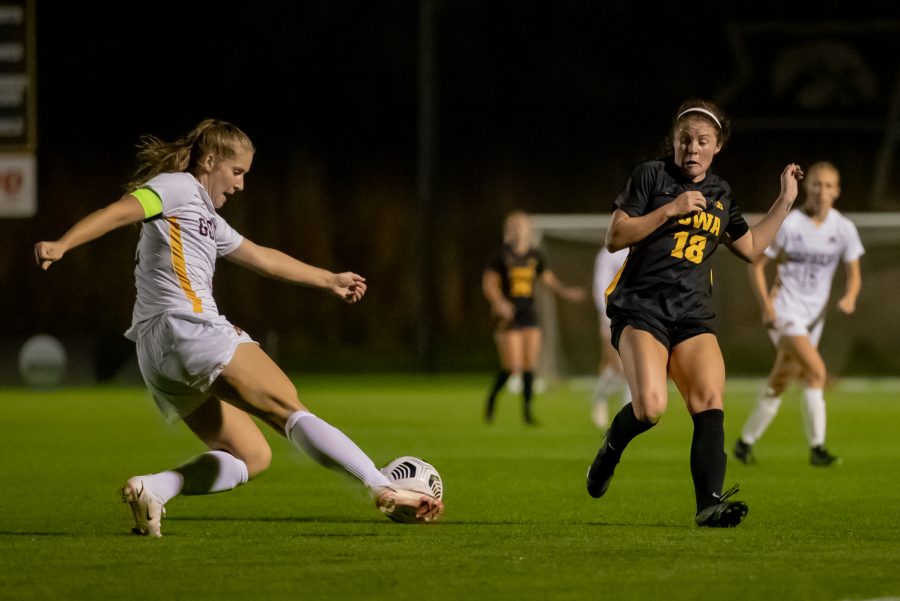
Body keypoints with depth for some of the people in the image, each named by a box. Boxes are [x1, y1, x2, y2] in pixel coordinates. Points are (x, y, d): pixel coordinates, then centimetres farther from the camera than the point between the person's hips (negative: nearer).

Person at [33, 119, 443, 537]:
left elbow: (263, 258, 41)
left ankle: (153, 488, -11)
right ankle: (384, 490, -23)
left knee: (252, 456, 7)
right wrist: (62, 245, -31)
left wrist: (330, 280, 50)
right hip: (186, 327, -10)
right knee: (290, 409, -14)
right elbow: (119, 212, -14)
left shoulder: (207, 218, 30)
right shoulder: (177, 187, 2)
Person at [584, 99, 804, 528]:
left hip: (693, 315, 5)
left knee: (710, 402, -18)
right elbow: (615, 237, -5)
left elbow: (751, 248, 26)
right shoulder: (651, 175, 1)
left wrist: (785, 201, 20)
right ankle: (611, 448, 10)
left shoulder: (720, 194, 17)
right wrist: (670, 210, -13)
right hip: (640, 308, -5)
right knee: (650, 407, -24)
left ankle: (710, 504, -24)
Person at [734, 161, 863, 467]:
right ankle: (817, 447, -17)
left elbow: (853, 274, 8)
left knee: (779, 384, 11)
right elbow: (757, 266, -3)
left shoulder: (844, 229, 1)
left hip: (814, 315, 5)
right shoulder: (788, 225, -10)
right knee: (816, 372, -22)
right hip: (785, 311, -5)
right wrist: (766, 307, -15)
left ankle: (746, 441, 27)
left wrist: (849, 298, -14)